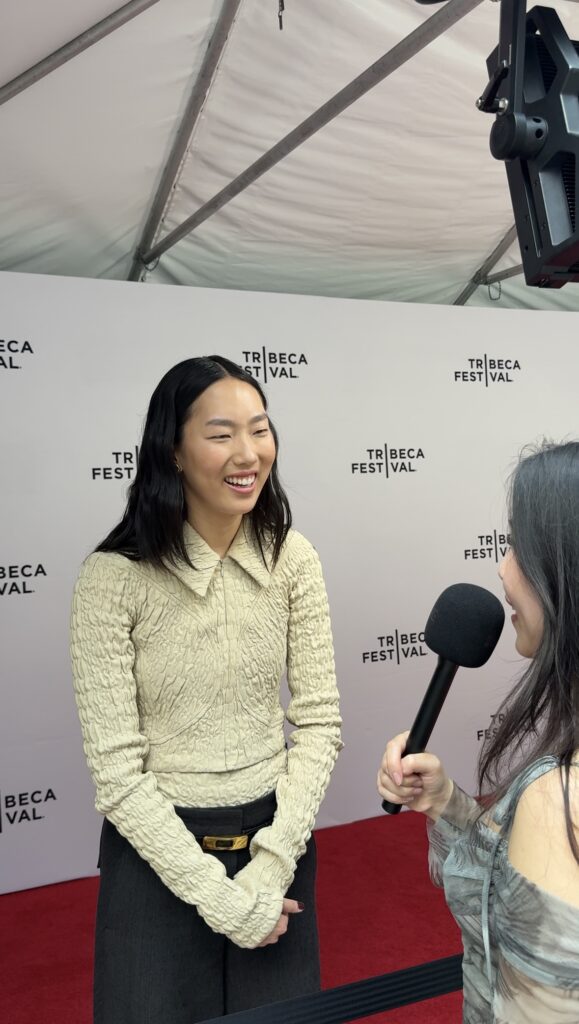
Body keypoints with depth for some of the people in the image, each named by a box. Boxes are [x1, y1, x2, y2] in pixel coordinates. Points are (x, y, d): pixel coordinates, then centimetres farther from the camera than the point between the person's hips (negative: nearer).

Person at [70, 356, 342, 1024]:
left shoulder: (292, 559, -8)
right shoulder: (113, 578, -18)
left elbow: (319, 722, -6)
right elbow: (116, 770, -16)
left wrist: (271, 866, -13)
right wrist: (216, 891, -14)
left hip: (276, 837, 3)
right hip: (158, 849, -3)